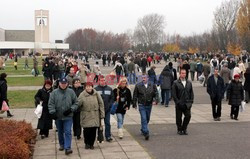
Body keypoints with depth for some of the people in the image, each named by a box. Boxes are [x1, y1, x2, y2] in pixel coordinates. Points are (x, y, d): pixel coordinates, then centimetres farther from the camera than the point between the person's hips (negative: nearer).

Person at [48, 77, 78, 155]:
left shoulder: (71, 92, -2)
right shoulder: (54, 92, -3)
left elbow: (76, 103, 2)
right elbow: (51, 104, -4)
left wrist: (71, 109, -11)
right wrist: (52, 112, -14)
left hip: (68, 116, -2)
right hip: (58, 117, 2)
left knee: (68, 132, -8)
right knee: (60, 132, 17)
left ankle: (67, 148, -10)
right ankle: (62, 145, 35)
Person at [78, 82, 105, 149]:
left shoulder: (96, 94, 1)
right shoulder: (82, 95, -4)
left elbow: (101, 105, 4)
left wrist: (102, 117, 2)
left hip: (95, 116, 2)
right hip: (86, 117, -2)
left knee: (93, 131, 4)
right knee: (86, 130, -3)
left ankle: (91, 144, 22)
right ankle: (87, 143, 20)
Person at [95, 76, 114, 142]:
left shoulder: (109, 89, 7)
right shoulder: (96, 89, -3)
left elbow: (112, 98, 9)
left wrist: (109, 105, -4)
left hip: (107, 109, 2)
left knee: (107, 123, 2)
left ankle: (108, 136, 8)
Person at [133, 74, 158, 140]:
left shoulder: (152, 85, 2)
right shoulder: (138, 85, -4)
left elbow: (156, 93, 6)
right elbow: (135, 95, 2)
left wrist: (155, 100, -12)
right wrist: (134, 104, 3)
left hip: (149, 105, 3)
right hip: (141, 105, -3)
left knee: (147, 119, 16)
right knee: (144, 119, -12)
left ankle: (143, 129, 37)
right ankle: (146, 133, -14)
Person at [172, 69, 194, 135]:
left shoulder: (189, 83, 11)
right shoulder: (175, 83, -2)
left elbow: (191, 93, 12)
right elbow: (173, 94, -5)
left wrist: (191, 101, 2)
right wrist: (177, 102, -11)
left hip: (187, 104, 3)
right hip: (179, 105, -3)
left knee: (188, 116, -5)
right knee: (179, 118, 4)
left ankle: (184, 129, 13)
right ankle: (179, 130, 20)